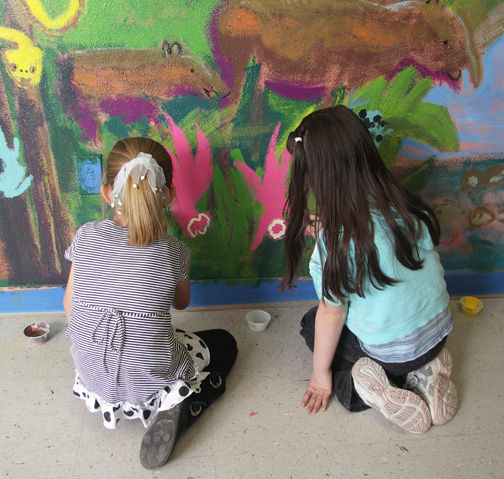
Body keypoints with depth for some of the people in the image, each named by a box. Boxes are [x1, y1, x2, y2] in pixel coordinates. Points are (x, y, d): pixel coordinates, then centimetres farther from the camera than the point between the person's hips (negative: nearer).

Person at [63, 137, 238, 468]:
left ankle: (108, 401, 13)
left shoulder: (86, 237, -11)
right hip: (152, 382, -5)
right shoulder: (173, 251, -17)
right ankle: (175, 406, -3)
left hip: (93, 375, 5)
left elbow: (70, 304, 0)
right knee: (224, 343, 21)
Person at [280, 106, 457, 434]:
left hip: (392, 353, -5)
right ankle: (423, 371, 12)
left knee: (312, 324, 21)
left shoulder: (337, 238, -27)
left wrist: (321, 373, -2)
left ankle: (358, 386, -1)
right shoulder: (404, 205, -11)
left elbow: (332, 313, -16)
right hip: (439, 330, 5)